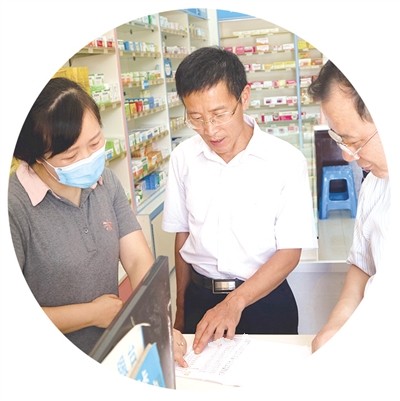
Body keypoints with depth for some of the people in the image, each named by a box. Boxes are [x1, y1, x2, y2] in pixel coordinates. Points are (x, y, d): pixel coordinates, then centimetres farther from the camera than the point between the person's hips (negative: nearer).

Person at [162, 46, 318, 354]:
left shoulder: (286, 161, -13)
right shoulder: (183, 158, -4)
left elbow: (290, 251, -11)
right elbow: (182, 236, 5)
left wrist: (235, 303, -21)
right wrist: (181, 310, 10)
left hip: (264, 298, -2)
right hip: (199, 297, 3)